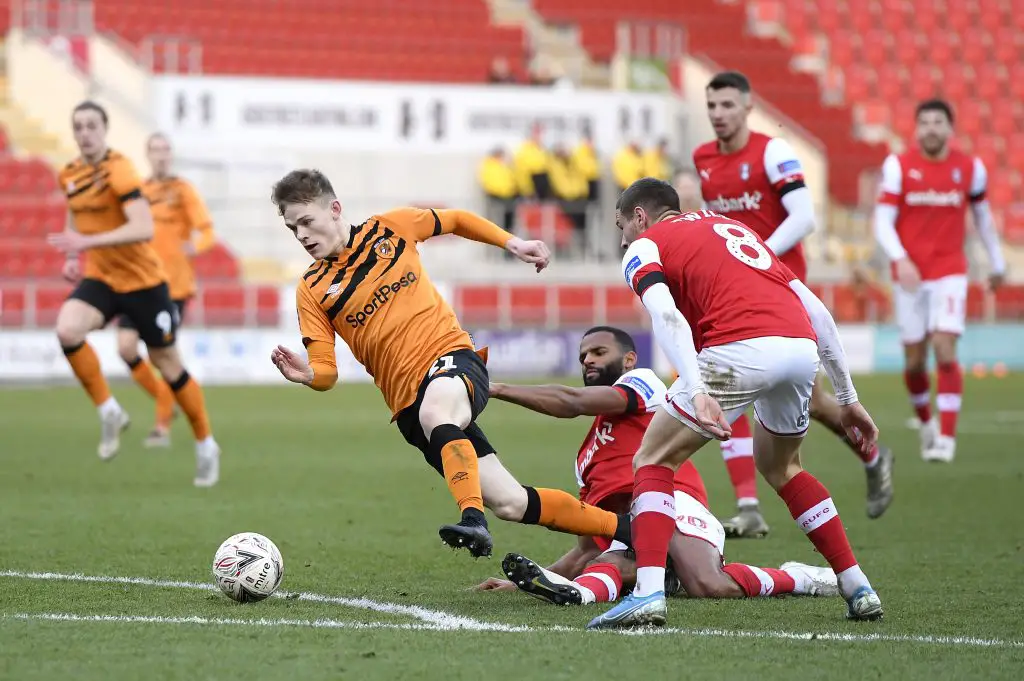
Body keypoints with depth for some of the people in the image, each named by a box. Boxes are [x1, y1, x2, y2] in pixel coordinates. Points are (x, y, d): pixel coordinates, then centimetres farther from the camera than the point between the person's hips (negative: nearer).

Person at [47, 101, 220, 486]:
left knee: (167, 364, 5)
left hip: (142, 281, -5)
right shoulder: (69, 176, 3)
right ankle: (108, 411, -9)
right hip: (99, 278, 5)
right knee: (67, 329, -26)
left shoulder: (118, 170, -19)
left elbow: (144, 228, -30)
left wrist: (87, 242, -35)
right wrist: (72, 257, 7)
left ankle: (206, 445, 25)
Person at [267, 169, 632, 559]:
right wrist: (308, 374, -23)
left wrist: (513, 244, 11)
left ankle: (474, 521, -49)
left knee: (434, 411, -40)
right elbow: (327, 372, -1)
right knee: (509, 504, -5)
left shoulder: (390, 228, 4)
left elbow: (456, 221, 21)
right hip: (409, 404, 2)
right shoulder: (312, 290, 4)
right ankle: (623, 528, 10)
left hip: (452, 356, -2)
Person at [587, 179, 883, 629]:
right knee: (780, 466, 31)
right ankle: (858, 588, 25)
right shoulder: (734, 228, 36)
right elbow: (816, 310, 28)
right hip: (802, 349, 6)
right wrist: (848, 398, 30)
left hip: (741, 350, -6)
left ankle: (648, 592, -8)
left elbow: (666, 316, -6)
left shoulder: (645, 246, 17)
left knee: (653, 461, 10)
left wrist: (697, 392, -19)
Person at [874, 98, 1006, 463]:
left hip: (950, 273, 0)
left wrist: (997, 263, 23)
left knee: (945, 351, -15)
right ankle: (925, 422, 31)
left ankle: (947, 437, -11)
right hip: (910, 275, 1)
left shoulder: (970, 168, 2)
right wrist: (900, 259, -24)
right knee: (914, 361, 5)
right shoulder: (898, 166, -3)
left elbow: (982, 216, 16)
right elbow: (883, 221, -8)